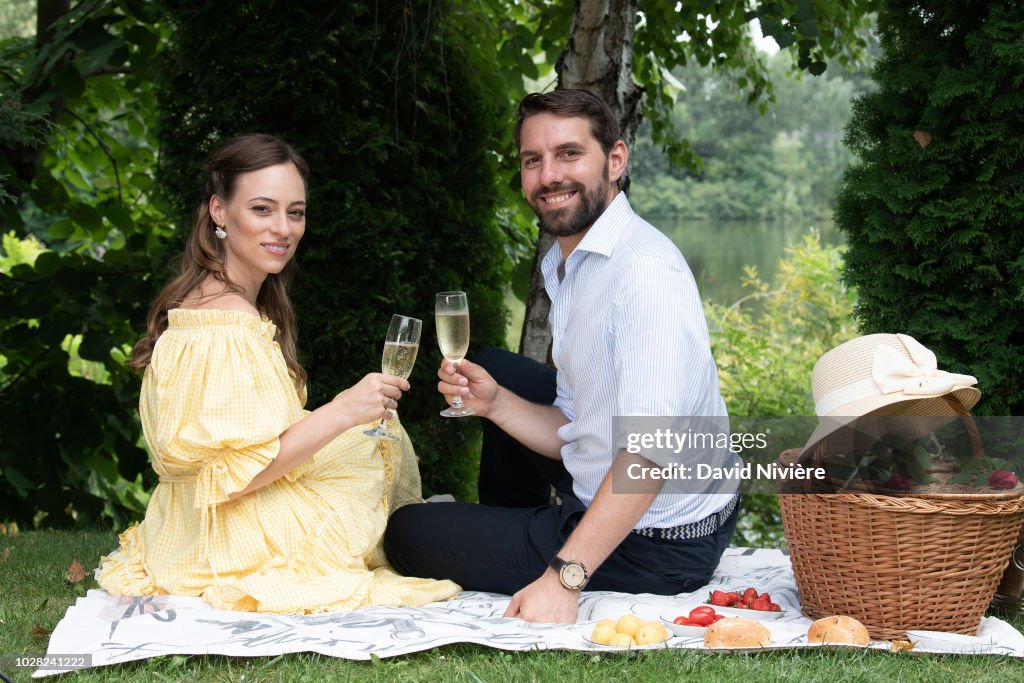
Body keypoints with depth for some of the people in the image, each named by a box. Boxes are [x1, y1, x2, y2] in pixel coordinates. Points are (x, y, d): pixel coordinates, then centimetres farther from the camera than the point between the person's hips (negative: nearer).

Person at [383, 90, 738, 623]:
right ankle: (502, 540, 40)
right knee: (496, 370, 23)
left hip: (657, 543, -9)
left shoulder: (647, 269, -23)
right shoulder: (564, 268, 8)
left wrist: (563, 578, -34)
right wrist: (494, 404, -7)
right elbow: (574, 434, 11)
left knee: (406, 534, 2)